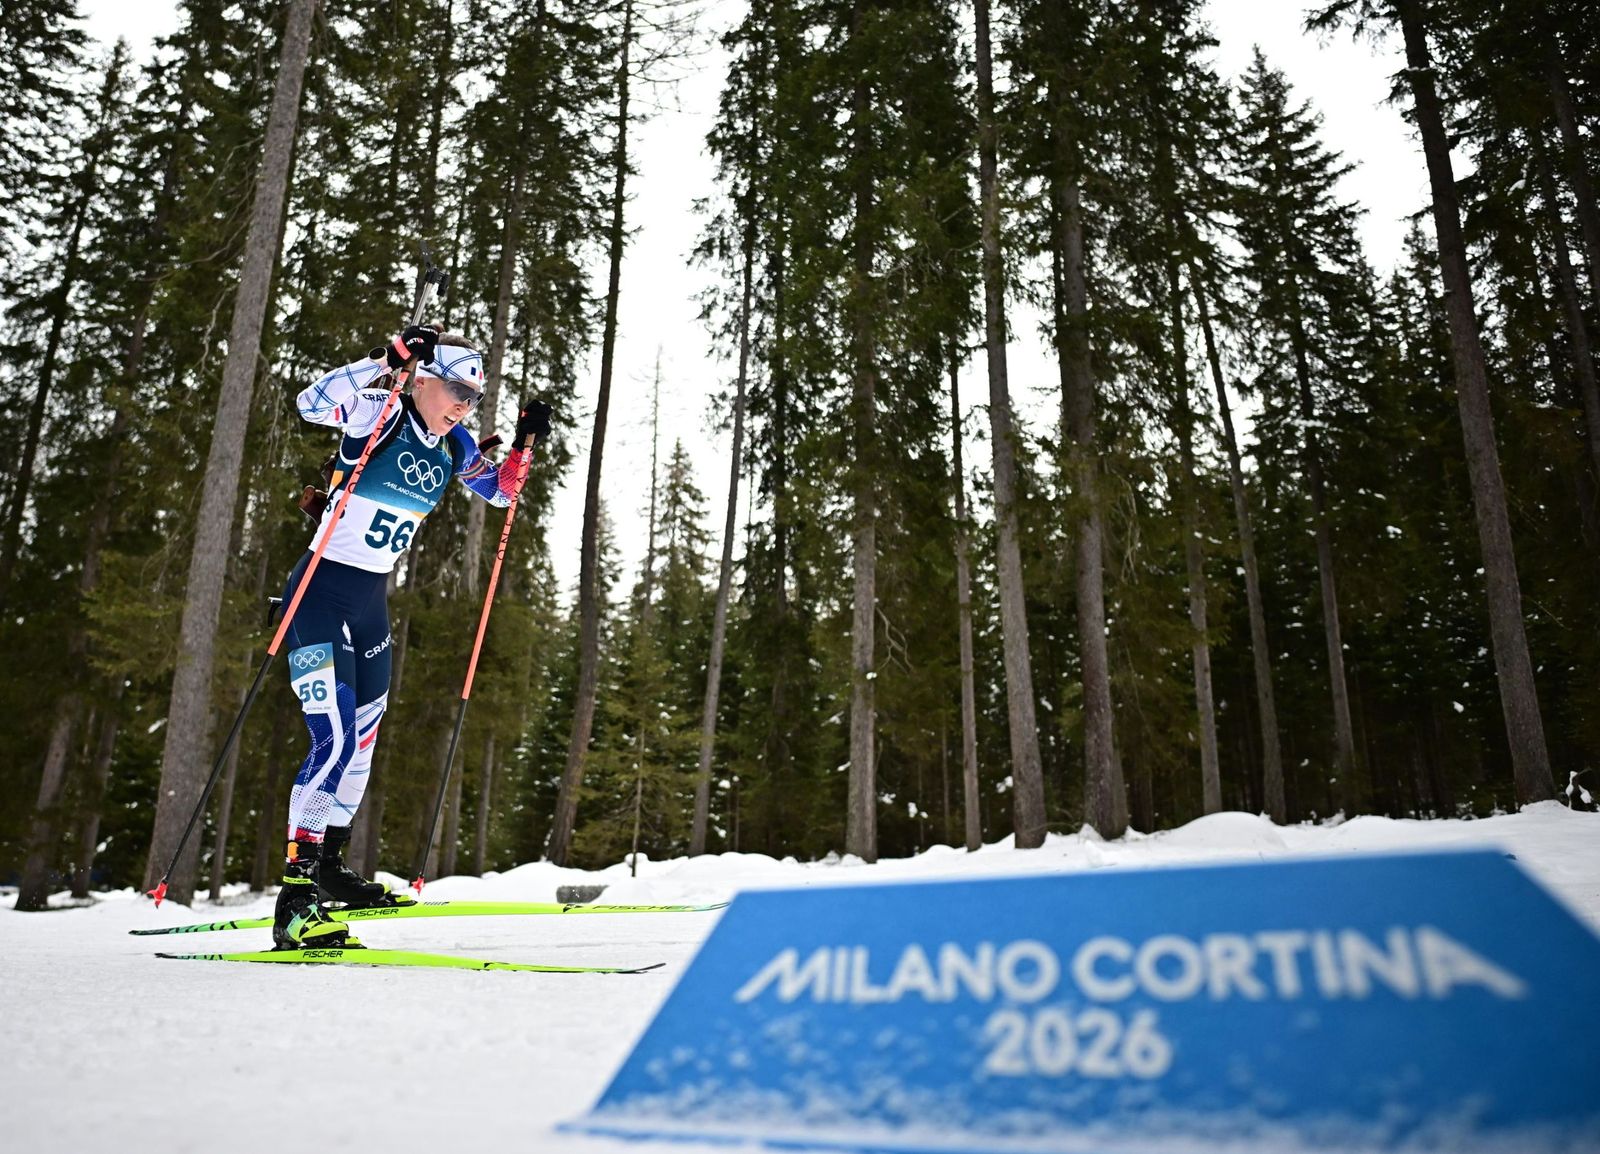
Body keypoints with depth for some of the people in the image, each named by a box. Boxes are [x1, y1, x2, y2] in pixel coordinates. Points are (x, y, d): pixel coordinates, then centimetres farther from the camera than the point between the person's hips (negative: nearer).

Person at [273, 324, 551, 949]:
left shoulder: (453, 448, 7)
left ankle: (329, 867, 32)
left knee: (362, 744, 15)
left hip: (372, 604, 8)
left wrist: (524, 441, 5)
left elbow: (501, 491, 20)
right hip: (320, 595, -8)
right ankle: (295, 901, -11)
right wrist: (391, 357, -35)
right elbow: (313, 403, -31)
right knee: (334, 742, -16)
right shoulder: (380, 414, -12)